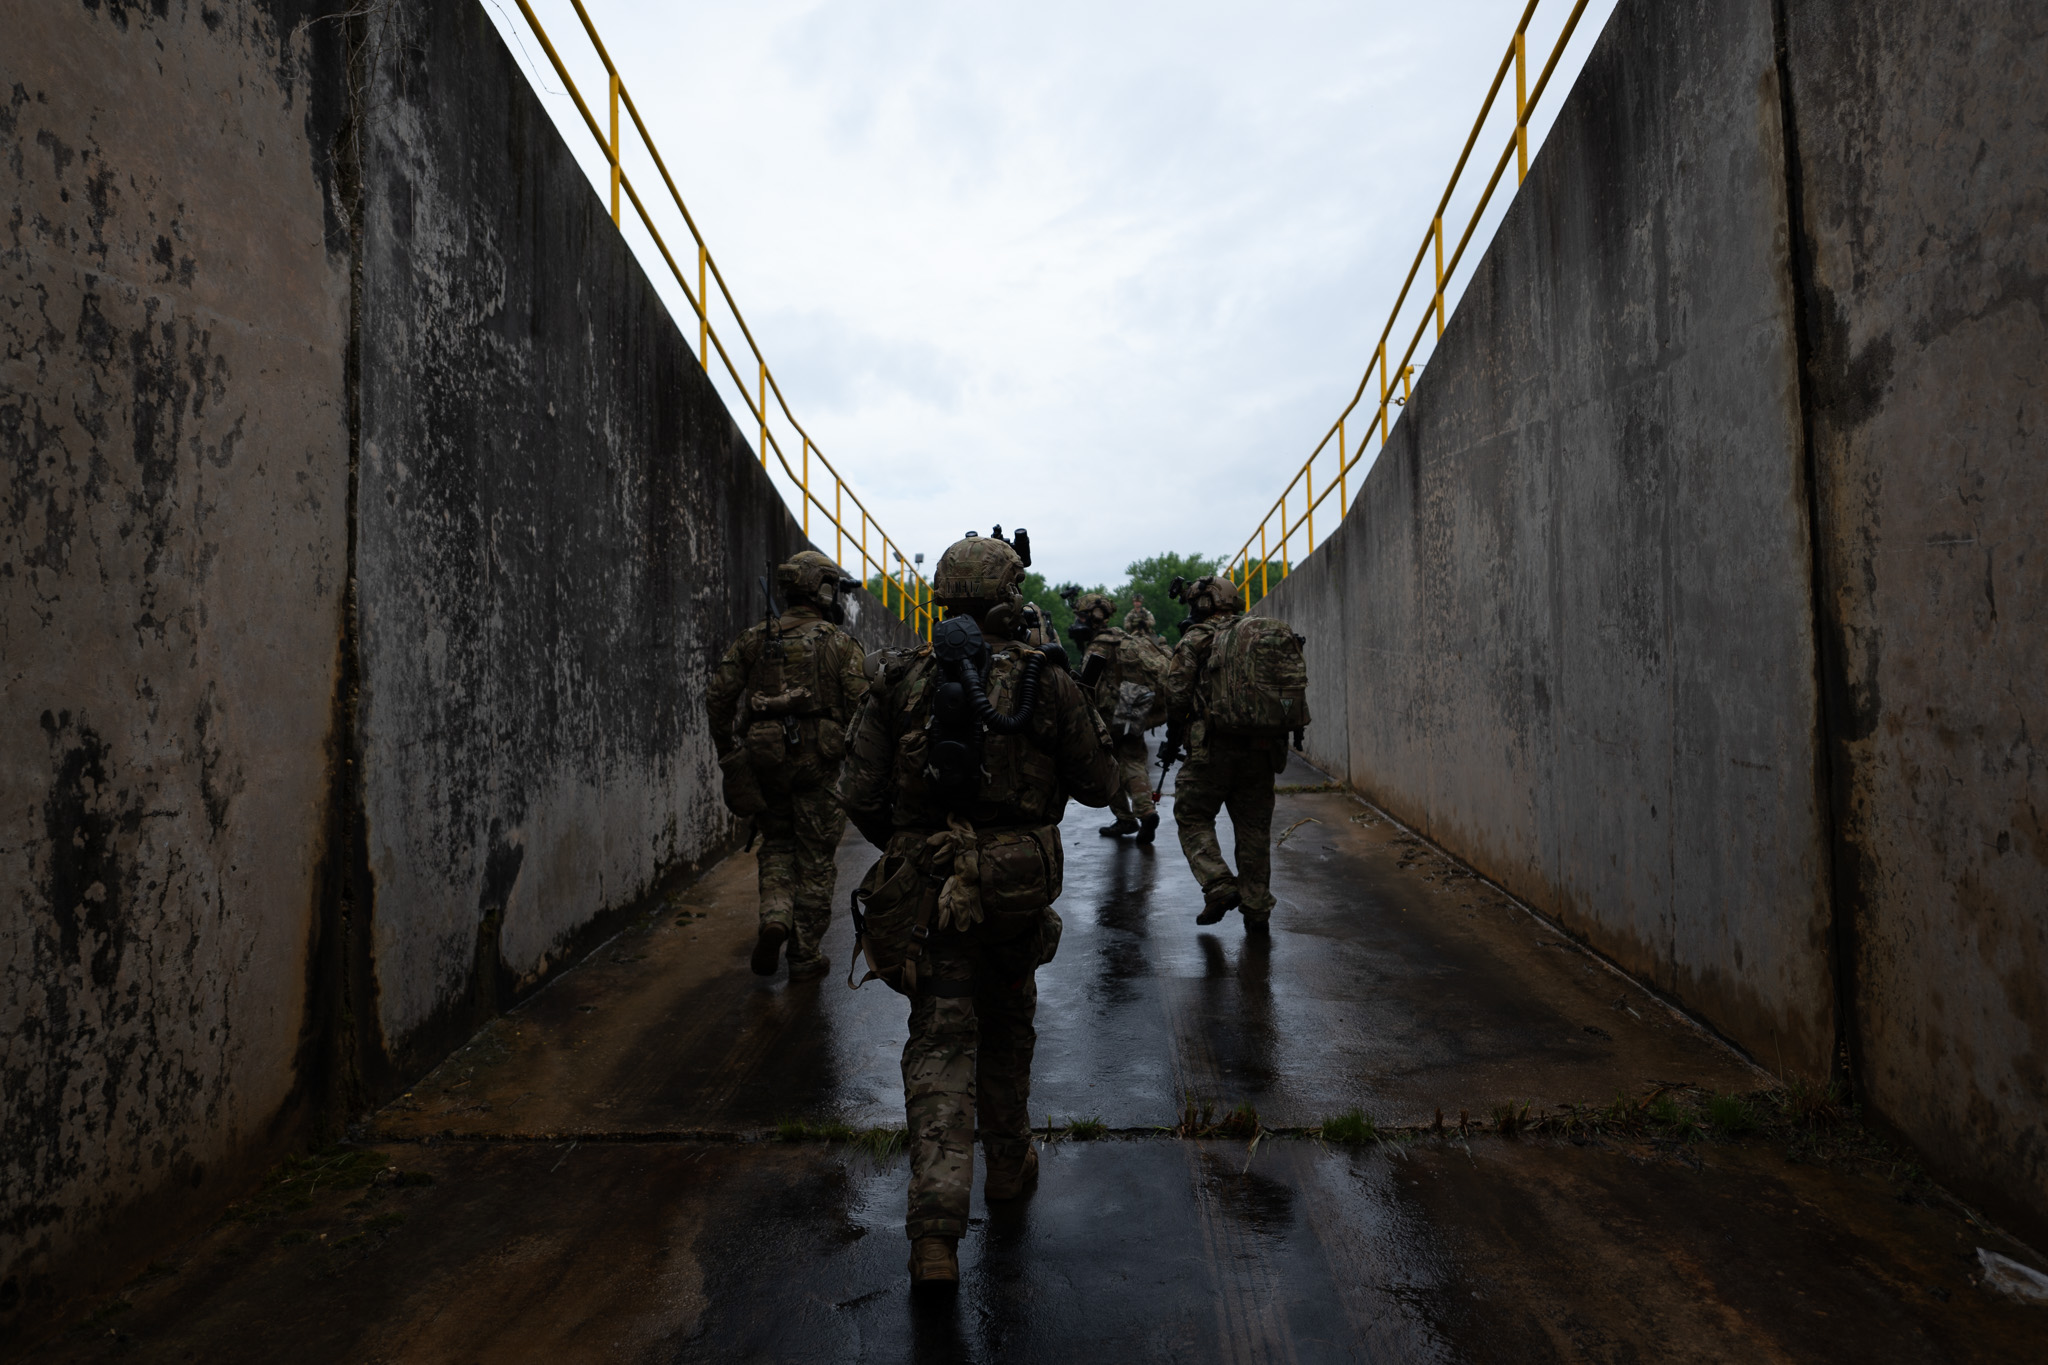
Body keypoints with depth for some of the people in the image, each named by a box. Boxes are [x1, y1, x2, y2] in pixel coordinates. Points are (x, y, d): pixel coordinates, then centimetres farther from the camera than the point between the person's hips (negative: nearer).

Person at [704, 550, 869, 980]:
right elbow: (861, 707, -10)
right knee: (814, 860, 8)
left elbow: (718, 698, 4)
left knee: (777, 845, 22)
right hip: (816, 764, -3)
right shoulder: (840, 644, -3)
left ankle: (774, 916, -2)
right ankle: (804, 955, 15)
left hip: (763, 762, 3)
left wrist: (729, 752, 15)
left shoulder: (753, 639, 6)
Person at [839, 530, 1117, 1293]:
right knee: (1006, 1026, 22)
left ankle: (935, 1227, -3)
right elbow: (1096, 785, 2)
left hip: (925, 886, 0)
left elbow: (860, 794, -2)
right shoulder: (1045, 680, -5)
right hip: (1017, 886, 0)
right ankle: (1009, 1165, 41)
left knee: (939, 1044, 6)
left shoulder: (902, 681, -2)